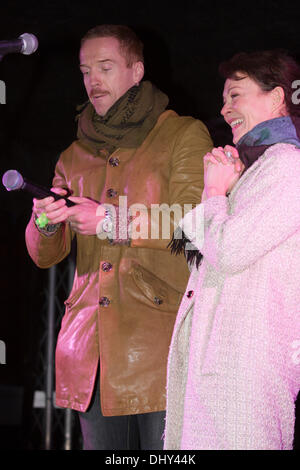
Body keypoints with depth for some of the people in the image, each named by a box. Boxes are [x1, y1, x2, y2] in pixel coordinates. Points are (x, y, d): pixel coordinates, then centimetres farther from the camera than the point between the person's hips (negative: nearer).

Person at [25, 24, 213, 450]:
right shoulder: (75, 157, 20)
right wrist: (46, 222, -9)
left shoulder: (184, 135, 5)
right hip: (90, 343, 5)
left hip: (161, 332, -4)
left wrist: (113, 222, -15)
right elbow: (45, 255, 14)